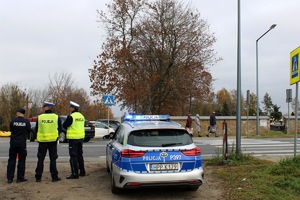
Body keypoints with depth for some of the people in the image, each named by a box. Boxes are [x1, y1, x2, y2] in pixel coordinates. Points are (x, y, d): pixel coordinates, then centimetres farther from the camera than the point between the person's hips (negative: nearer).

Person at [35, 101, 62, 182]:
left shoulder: (39, 117, -6)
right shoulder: (56, 117, -5)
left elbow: (36, 130, 2)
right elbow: (60, 129, 0)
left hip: (42, 141, 0)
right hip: (53, 141, 0)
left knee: (40, 159, 9)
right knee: (53, 159, 7)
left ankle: (38, 177, 11)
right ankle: (54, 177, 8)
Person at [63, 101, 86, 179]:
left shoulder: (71, 116, -15)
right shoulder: (81, 116, 9)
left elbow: (64, 126, -9)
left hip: (73, 138, -8)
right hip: (81, 137, 8)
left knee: (73, 156, -4)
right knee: (80, 155, 17)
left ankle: (75, 173, -4)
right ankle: (82, 171, 24)